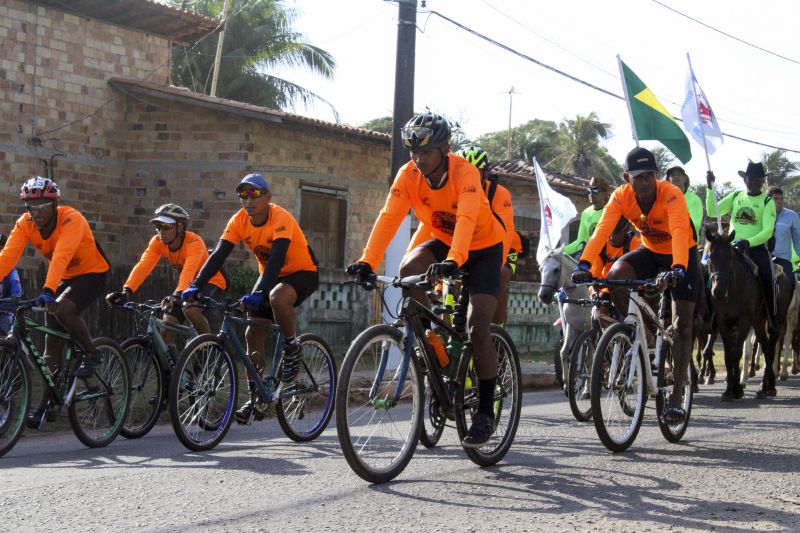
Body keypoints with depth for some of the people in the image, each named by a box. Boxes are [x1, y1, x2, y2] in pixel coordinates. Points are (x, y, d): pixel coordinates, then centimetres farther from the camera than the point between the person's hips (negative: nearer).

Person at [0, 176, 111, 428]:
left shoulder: (71, 219, -28)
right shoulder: (25, 224, -12)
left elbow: (61, 256, -42)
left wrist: (48, 291, -54)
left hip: (92, 275, -6)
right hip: (66, 278, 6)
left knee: (62, 309, -33)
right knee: (52, 340, 1)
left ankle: (91, 355, -10)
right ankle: (49, 401, 11)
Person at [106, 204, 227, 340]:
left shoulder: (193, 242, -31)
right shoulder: (158, 242, -16)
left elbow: (189, 271, -46)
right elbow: (143, 266, -29)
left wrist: (178, 294, -63)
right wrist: (126, 292, -44)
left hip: (209, 281, -6)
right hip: (187, 284, 6)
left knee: (190, 310, -33)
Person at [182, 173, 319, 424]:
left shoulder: (281, 219, -27)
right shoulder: (239, 221, -11)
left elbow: (277, 259, -38)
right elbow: (218, 255, -17)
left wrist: (259, 293, -51)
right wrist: (196, 286, -31)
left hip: (302, 272, -6)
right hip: (270, 274, 6)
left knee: (277, 298, -39)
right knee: (253, 333, -3)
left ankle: (292, 350, -13)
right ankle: (256, 398, 6)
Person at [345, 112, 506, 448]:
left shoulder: (465, 173, -30)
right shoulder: (409, 175, -17)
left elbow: (466, 219, -45)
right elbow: (388, 218, -26)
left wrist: (453, 261, -62)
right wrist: (366, 262, -40)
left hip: (483, 248, -4)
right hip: (443, 243, 5)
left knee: (477, 330, -16)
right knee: (408, 269, -28)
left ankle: (485, 414, -3)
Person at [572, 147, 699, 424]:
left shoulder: (671, 194, -30)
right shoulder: (621, 196, -19)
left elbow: (680, 232, -45)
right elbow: (602, 229, -31)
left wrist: (678, 268, -62)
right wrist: (584, 264, -46)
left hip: (682, 256, -3)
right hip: (650, 252, 3)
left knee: (682, 324, -9)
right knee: (614, 277, -27)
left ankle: (677, 397, -4)